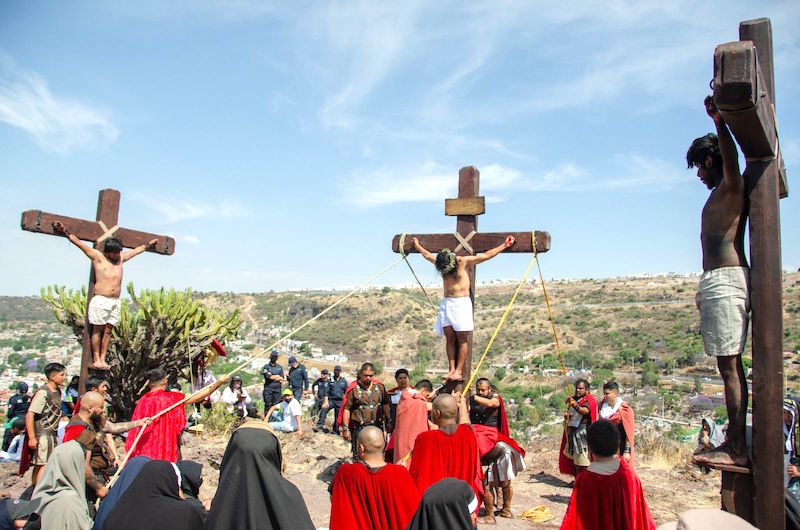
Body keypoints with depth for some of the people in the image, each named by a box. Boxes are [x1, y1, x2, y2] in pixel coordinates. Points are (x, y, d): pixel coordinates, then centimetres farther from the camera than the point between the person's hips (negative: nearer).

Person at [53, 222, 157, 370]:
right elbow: (79, 243, -1)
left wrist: (148, 245, 42)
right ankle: (96, 360, -1)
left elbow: (136, 251, 30)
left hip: (116, 301, 5)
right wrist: (65, 230, -8)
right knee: (98, 329, -2)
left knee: (108, 330, 2)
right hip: (101, 300, -5)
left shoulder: (121, 258, 15)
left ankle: (103, 359, 3)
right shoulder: (97, 256, 2)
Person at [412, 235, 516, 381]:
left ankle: (459, 371, -7)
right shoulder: (441, 262, 9)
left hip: (462, 303, -5)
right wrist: (417, 245, 41)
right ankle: (452, 369, -1)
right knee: (450, 338, 0)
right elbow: (428, 255, 28)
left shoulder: (464, 262, -6)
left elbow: (487, 255, -1)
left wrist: (504, 245, 0)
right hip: (446, 303, 5)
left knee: (462, 339, -6)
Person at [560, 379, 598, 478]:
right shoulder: (574, 399, 13)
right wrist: (567, 415, 2)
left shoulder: (589, 400, -11)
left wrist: (576, 406, -52)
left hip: (582, 432, -8)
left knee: (581, 460, -8)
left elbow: (585, 411, -32)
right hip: (572, 432, 8)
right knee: (573, 458, 14)